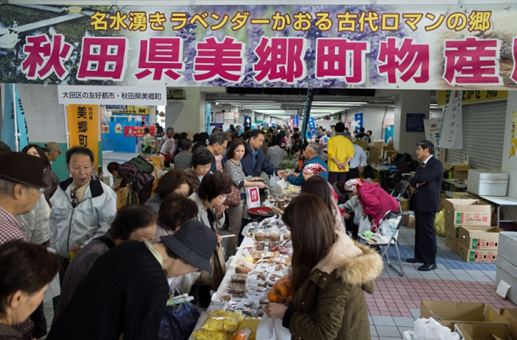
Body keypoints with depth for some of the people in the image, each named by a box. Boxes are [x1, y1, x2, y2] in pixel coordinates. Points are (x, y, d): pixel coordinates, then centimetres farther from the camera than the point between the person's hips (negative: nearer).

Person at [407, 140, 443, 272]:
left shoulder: (436, 164, -11)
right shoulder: (421, 165, 18)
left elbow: (422, 178, -23)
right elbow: (414, 181, 10)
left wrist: (414, 180, -5)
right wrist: (416, 183, -10)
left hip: (428, 202, -9)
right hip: (418, 201, 9)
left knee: (427, 231, -5)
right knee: (419, 230, 16)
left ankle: (430, 262, 3)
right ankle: (419, 256, 28)